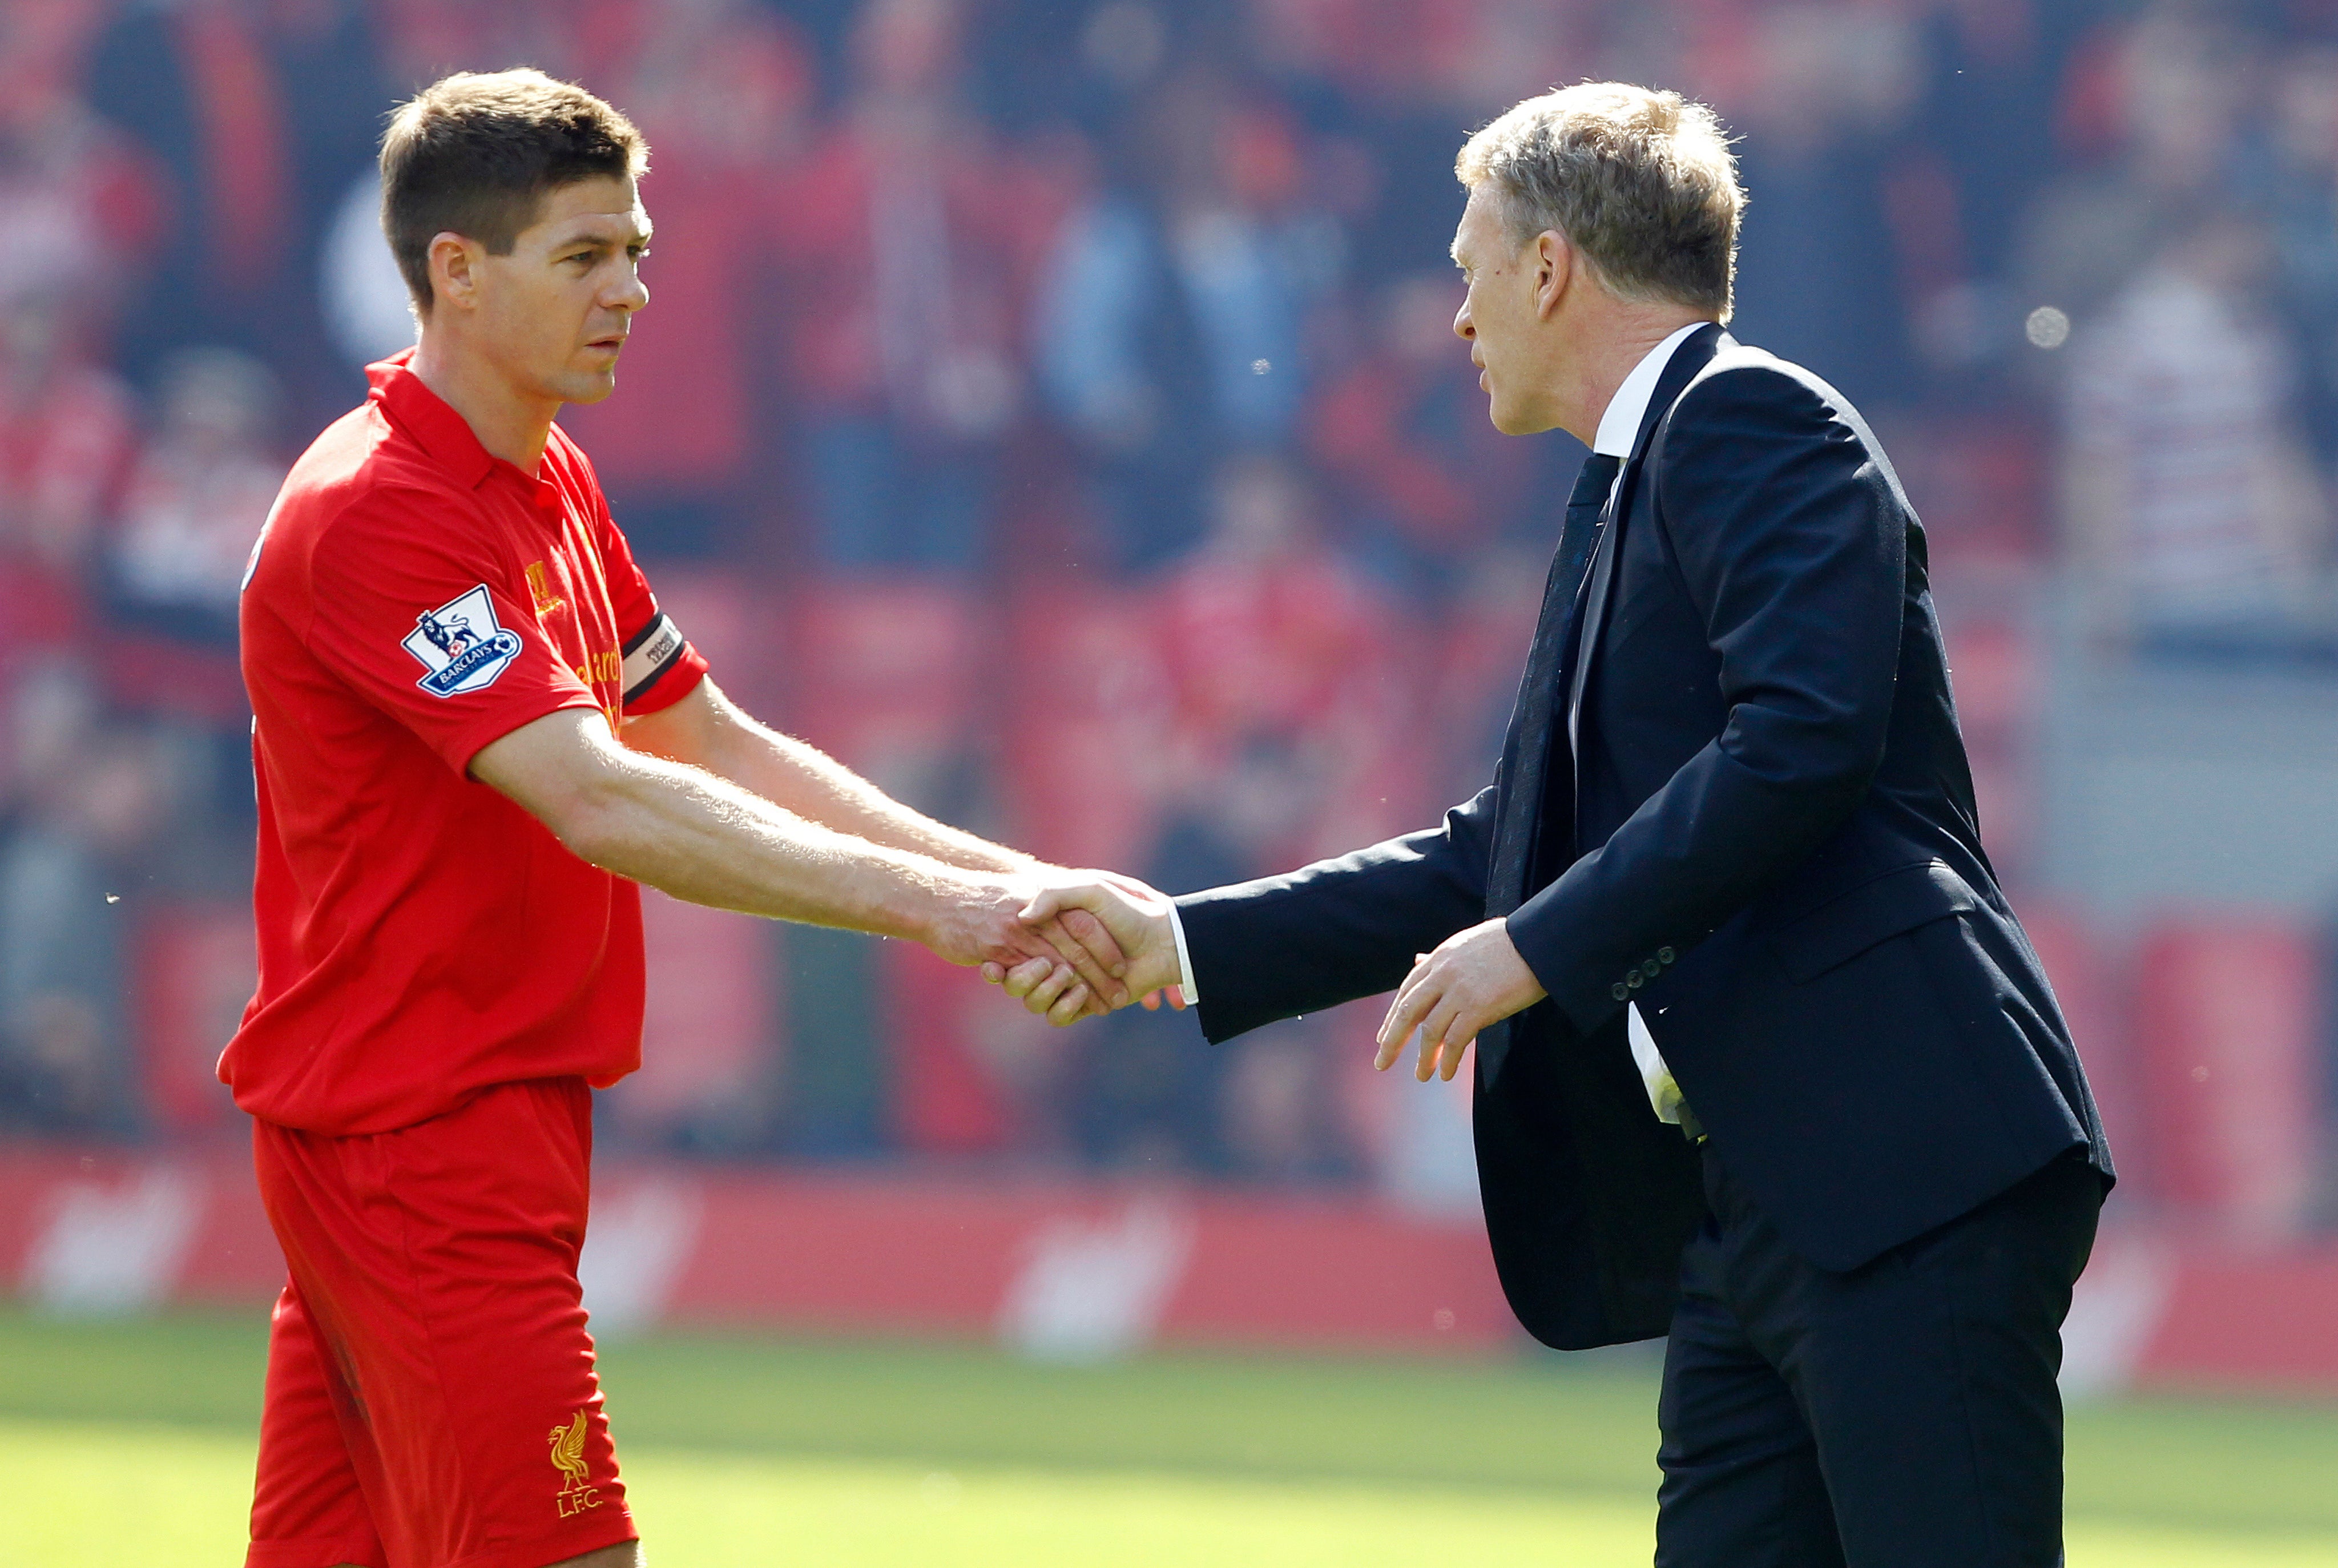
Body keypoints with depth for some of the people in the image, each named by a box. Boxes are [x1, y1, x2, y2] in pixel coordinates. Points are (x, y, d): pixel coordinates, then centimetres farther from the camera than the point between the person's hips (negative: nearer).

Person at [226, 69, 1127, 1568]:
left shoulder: (553, 487, 14)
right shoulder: (374, 516, -19)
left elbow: (713, 745, 16)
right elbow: (600, 802, -28)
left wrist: (999, 880, 2)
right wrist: (926, 907, -30)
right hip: (417, 1139, -9)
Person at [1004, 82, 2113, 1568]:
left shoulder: (1757, 423, -5)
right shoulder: (1626, 499, 25)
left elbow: (1802, 742, -18)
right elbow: (1510, 854, 29)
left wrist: (1539, 947, -13)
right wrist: (1186, 944, 27)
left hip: (1908, 1167, -10)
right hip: (1749, 1211, 10)